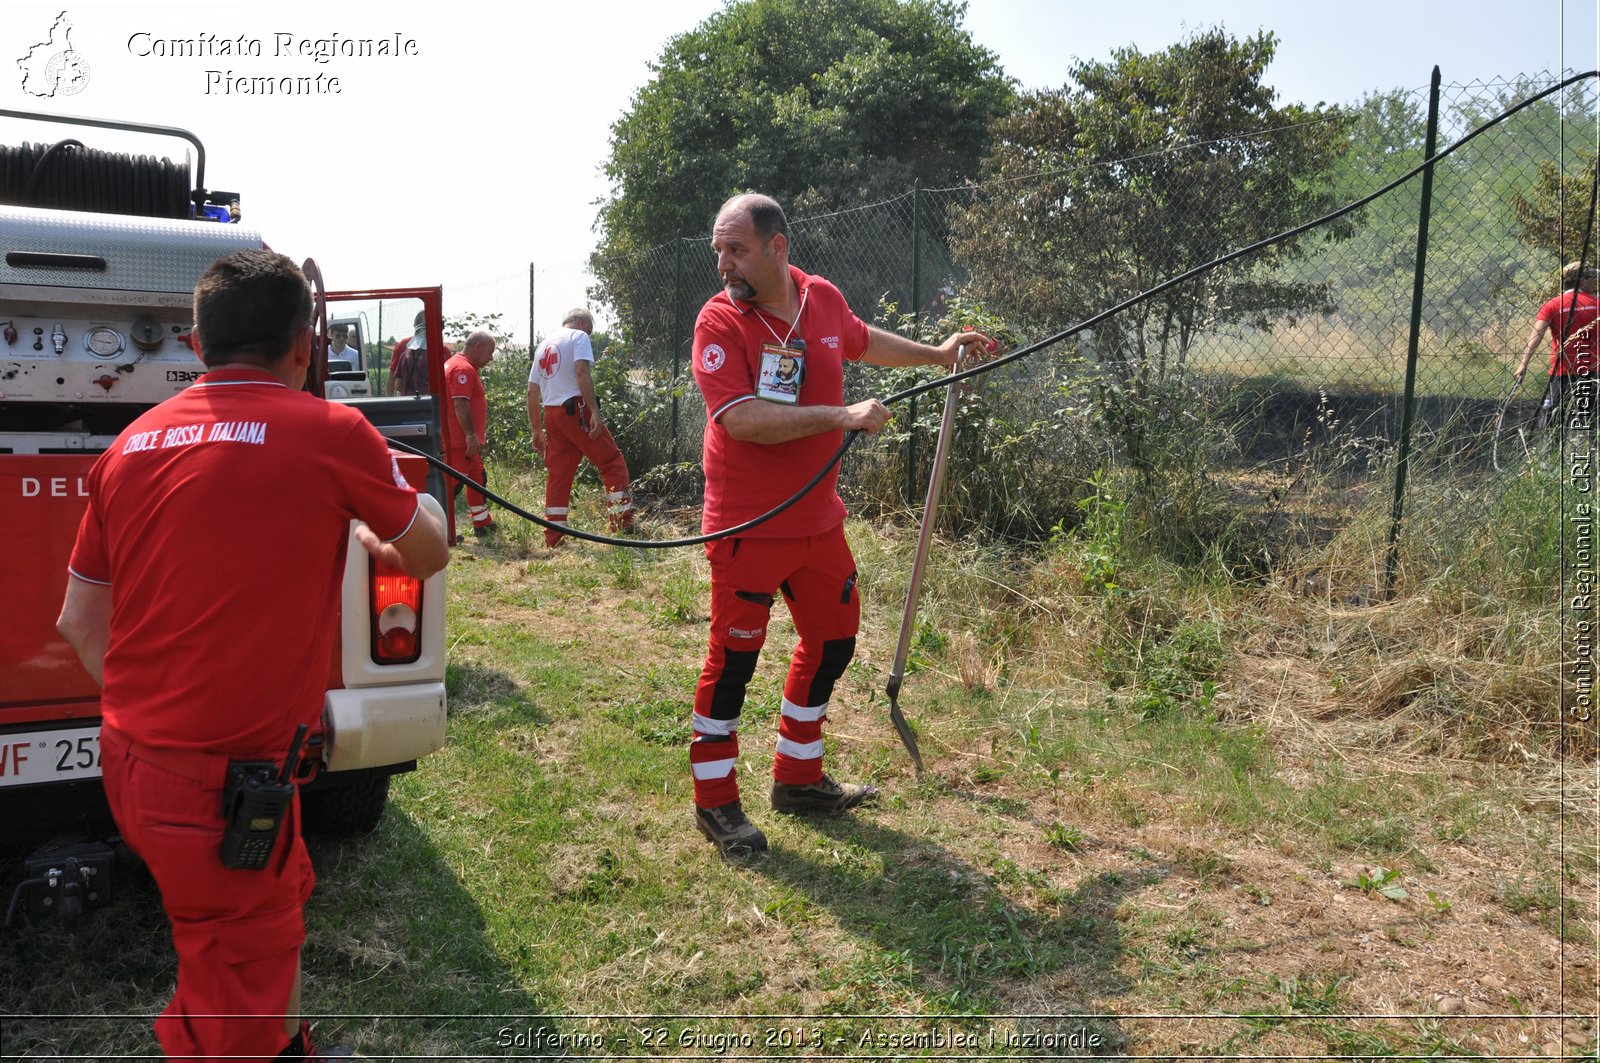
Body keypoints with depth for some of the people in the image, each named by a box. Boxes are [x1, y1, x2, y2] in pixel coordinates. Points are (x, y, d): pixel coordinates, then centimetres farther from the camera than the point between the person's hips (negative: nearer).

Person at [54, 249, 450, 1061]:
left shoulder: (134, 443, 5)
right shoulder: (330, 432, -12)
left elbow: (79, 622, 11)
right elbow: (427, 557, 4)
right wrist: (369, 534, 24)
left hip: (132, 757, 8)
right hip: (220, 787, -7)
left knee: (279, 898, 29)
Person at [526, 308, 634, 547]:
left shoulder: (544, 345, 24)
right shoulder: (579, 336, 3)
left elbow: (532, 392, 21)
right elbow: (581, 372, -14)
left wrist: (537, 431, 23)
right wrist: (595, 411, -19)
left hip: (550, 415, 7)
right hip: (575, 409, -7)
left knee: (558, 473, 10)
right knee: (613, 463, -2)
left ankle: (553, 537, 9)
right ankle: (623, 525, -9)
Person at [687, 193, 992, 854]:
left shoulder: (824, 299, 3)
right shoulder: (719, 319, -14)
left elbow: (861, 341, 26)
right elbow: (742, 419, -26)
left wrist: (936, 354, 34)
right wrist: (840, 416, -26)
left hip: (818, 519, 7)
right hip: (748, 527, -6)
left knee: (832, 640, 15)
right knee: (733, 658, 0)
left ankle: (798, 778, 32)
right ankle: (714, 800, 16)